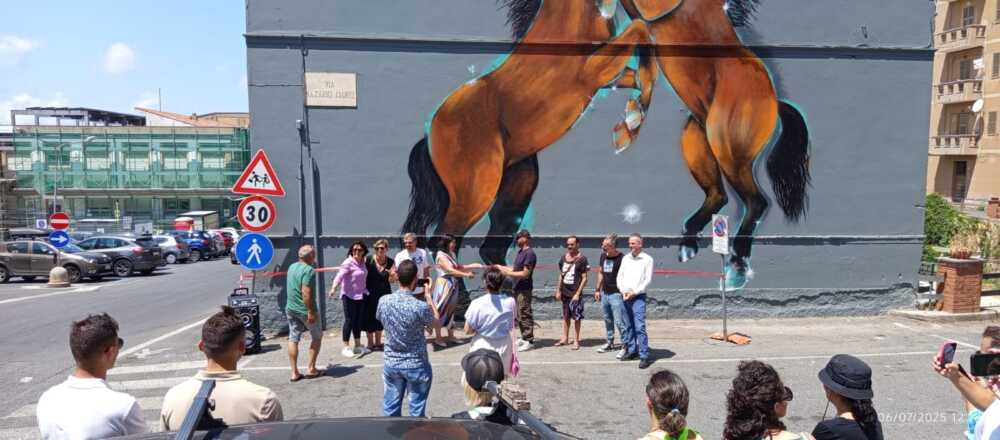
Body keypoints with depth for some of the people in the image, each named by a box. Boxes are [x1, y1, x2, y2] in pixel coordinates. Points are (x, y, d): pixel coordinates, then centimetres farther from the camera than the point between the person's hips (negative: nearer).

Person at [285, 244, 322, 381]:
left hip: (290, 308, 7)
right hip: (304, 309, -7)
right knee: (317, 337, 11)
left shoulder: (292, 267, 7)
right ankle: (311, 369, 13)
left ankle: (294, 372, 10)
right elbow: (306, 292, -26)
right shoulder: (309, 270, -19)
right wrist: (311, 312, -25)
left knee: (293, 339, 9)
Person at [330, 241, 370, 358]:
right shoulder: (348, 262, -15)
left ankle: (358, 345, 25)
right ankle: (346, 347, 7)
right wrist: (333, 288, -41)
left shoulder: (362, 262, 6)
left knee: (359, 321, 14)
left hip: (361, 295, 7)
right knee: (349, 321, -2)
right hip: (349, 296, -7)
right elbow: (339, 276, -27)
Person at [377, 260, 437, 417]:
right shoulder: (421, 307, -23)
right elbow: (436, 323, -3)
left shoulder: (383, 301, -11)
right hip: (416, 365, -4)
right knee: (416, 409, 11)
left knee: (391, 407, 17)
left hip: (391, 363, 4)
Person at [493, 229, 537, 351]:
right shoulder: (520, 251, 12)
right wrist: (500, 267, 13)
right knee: (519, 315, 16)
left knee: (525, 315, -4)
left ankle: (529, 341, 4)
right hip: (517, 288, 10)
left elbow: (525, 274, -20)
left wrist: (508, 273, -19)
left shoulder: (530, 253, -17)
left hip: (524, 289, -10)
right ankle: (523, 338, 26)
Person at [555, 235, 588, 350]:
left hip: (575, 293, -5)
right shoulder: (563, 258, 8)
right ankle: (565, 338, 23)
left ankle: (576, 341, 9)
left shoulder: (582, 259, -8)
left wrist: (577, 293, -15)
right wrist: (558, 291, 9)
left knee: (576, 317, 1)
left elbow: (584, 278, -9)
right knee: (565, 316, 13)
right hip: (564, 293, 5)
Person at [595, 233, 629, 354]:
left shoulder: (622, 258, -15)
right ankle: (610, 343, 31)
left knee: (619, 321, -7)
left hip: (616, 294, -7)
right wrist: (597, 289, 16)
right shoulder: (603, 256, 7)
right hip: (604, 294, 7)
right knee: (607, 320, 17)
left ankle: (626, 345, 3)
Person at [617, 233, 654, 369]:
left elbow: (648, 280, -7)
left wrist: (634, 292, -13)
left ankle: (644, 356, -10)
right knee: (629, 326, 13)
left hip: (638, 297, -5)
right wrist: (623, 290, -6)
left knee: (639, 327, -12)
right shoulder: (626, 258, 12)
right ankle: (632, 350, 24)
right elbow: (619, 276, 10)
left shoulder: (647, 259, -2)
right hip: (625, 296, 5)